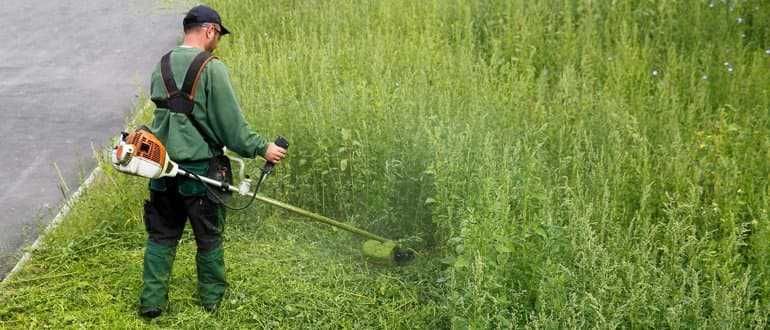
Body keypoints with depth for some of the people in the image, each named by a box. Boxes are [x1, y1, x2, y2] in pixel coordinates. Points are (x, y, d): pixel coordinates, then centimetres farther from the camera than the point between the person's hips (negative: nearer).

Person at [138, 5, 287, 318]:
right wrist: (262, 148, -4)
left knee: (161, 236, 14)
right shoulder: (211, 68, -14)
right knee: (209, 237, 11)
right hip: (199, 170, -5)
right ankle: (212, 298, 25)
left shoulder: (161, 67, 7)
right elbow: (232, 124, -15)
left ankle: (152, 302, 15)